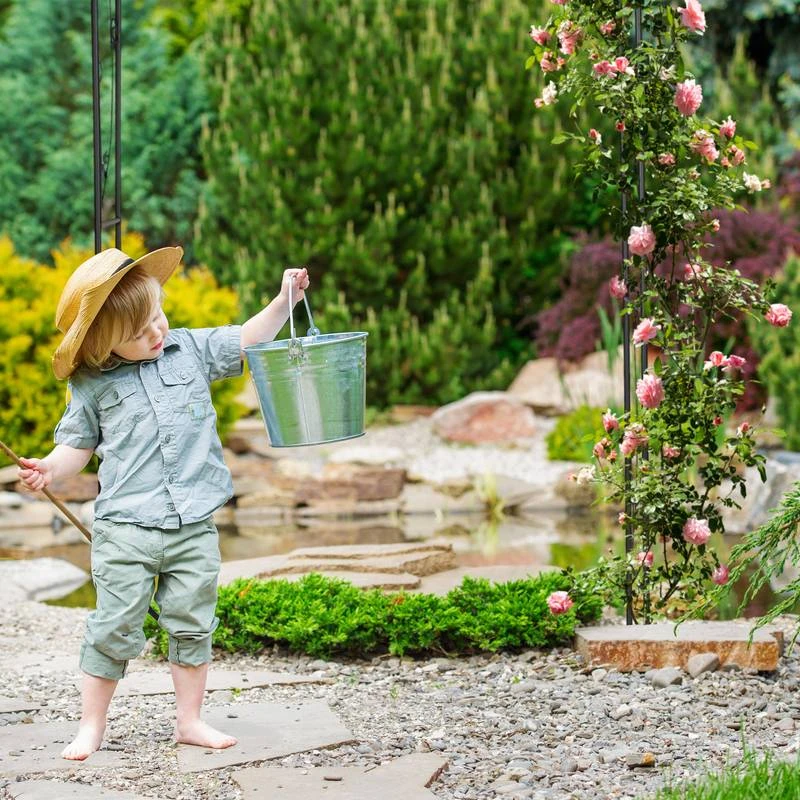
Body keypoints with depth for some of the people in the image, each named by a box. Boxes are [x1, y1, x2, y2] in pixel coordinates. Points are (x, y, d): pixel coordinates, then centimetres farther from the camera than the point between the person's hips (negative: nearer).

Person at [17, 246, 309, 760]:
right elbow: (79, 443, 7)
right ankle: (92, 727, 13)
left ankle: (190, 721, 24)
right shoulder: (91, 383, -1)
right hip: (126, 528, -3)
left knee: (192, 625, 11)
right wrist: (51, 469, -12)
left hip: (195, 525, 3)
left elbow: (247, 341, 16)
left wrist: (284, 300, 4)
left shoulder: (192, 349, 6)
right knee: (115, 629, -1)